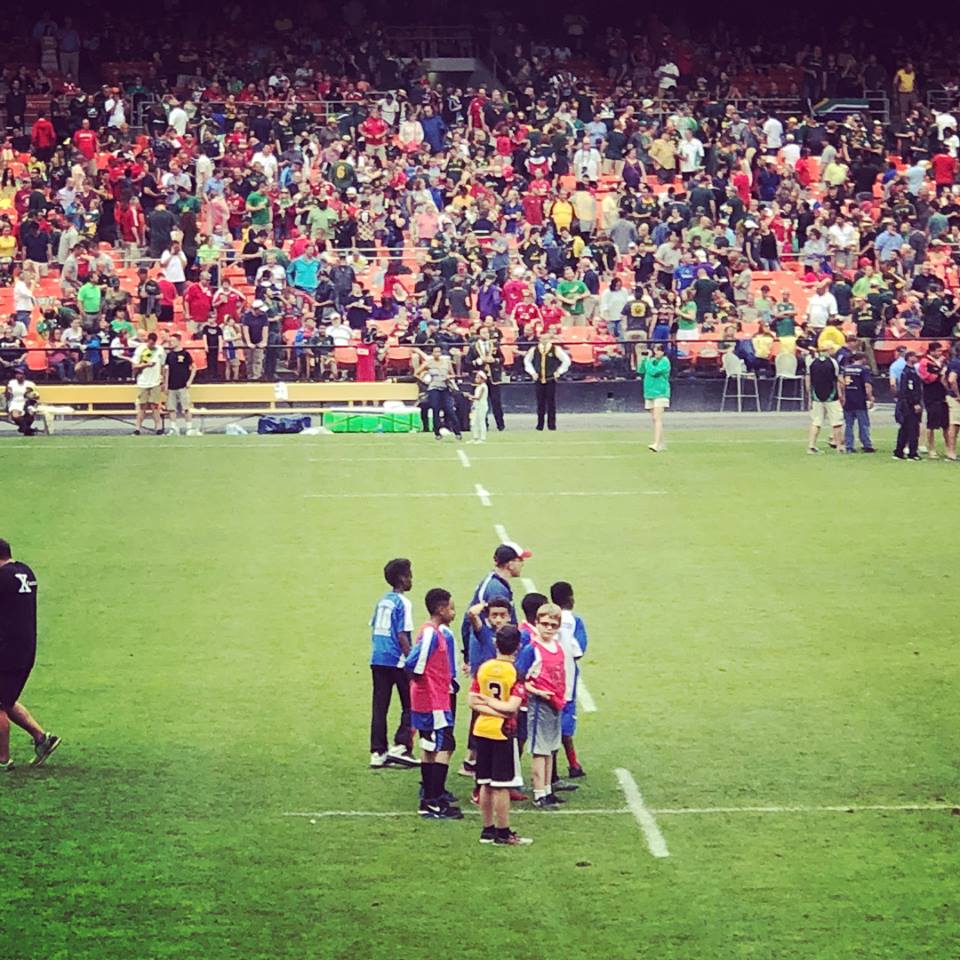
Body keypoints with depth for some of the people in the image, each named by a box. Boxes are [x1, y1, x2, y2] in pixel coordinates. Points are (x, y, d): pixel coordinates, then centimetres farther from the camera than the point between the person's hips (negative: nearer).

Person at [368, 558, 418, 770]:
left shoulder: (382, 601, 12)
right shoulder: (402, 603, -10)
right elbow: (402, 635, -15)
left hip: (377, 659, 7)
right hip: (397, 661, -7)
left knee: (379, 707, 7)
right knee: (410, 705, 4)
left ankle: (377, 752, 7)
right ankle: (400, 746, -6)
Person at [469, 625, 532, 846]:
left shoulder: (483, 668, 2)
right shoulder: (516, 672, -13)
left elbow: (473, 701, -2)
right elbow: (513, 707, -21)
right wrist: (494, 704, -8)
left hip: (482, 730, 5)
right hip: (503, 732, -5)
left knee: (486, 784, 13)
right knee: (502, 786, 0)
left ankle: (487, 829, 20)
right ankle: (503, 833, 5)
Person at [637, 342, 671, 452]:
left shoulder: (664, 361, -8)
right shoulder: (652, 360, 13)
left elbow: (653, 371, -21)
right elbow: (640, 371, 11)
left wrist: (648, 359, -12)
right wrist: (643, 358, 2)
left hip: (660, 393, -8)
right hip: (649, 393, 8)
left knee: (657, 418, -17)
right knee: (654, 419, 11)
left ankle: (657, 444, -26)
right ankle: (661, 444, 19)